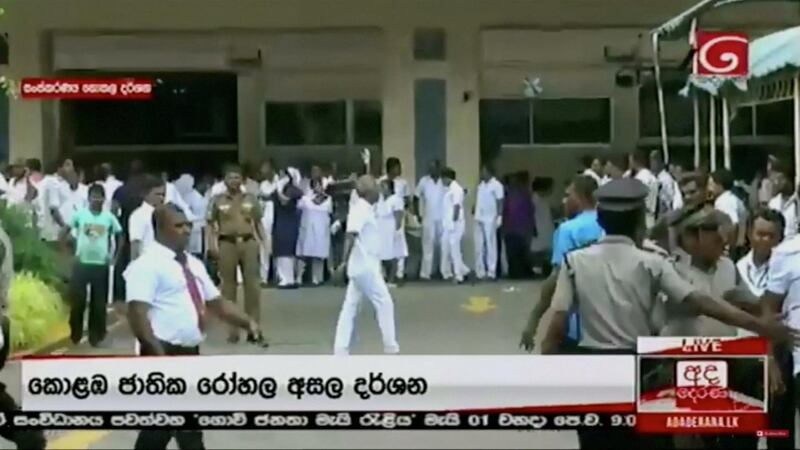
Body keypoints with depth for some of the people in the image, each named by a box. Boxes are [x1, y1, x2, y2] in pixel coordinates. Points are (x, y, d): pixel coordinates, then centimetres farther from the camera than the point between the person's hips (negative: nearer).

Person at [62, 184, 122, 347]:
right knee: (77, 300, 1)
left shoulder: (109, 217, 1)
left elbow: (119, 237, 11)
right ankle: (75, 335, 16)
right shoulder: (80, 214, -1)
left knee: (99, 302, 5)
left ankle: (95, 336, 15)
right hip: (81, 263, 0)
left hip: (101, 264, 1)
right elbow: (65, 232, 5)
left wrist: (115, 257, 4)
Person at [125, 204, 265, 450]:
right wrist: (158, 355, -28)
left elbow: (216, 302, 21)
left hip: (190, 353, 9)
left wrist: (248, 323, 6)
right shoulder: (148, 264, -11)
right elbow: (137, 313, -20)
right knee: (187, 429, -8)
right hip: (165, 354, -9)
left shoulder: (193, 264, 17)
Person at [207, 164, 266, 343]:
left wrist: (264, 242, 5)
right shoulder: (218, 200, 5)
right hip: (227, 244, -1)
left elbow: (258, 223, 14)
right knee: (229, 286, 4)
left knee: (252, 285, -1)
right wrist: (212, 244, -9)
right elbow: (211, 225, 4)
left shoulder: (251, 198, 10)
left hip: (248, 242, 1)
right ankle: (233, 329, 12)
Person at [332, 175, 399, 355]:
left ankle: (341, 350, 6)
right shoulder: (361, 209, -16)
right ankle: (390, 347, 10)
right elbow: (350, 236, -27)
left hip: (363, 267, 9)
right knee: (384, 303, 1)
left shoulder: (365, 209, 13)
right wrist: (345, 262, -35)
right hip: (365, 268, -9)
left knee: (350, 307, 6)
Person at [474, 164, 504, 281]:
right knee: (479, 246, 7)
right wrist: (475, 214, 10)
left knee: (490, 245, -3)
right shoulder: (480, 185, 16)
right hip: (479, 218, 6)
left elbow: (500, 202, -7)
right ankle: (480, 271, 11)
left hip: (490, 219, -6)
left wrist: (499, 216, -16)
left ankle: (491, 271, -1)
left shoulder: (496, 185, -4)